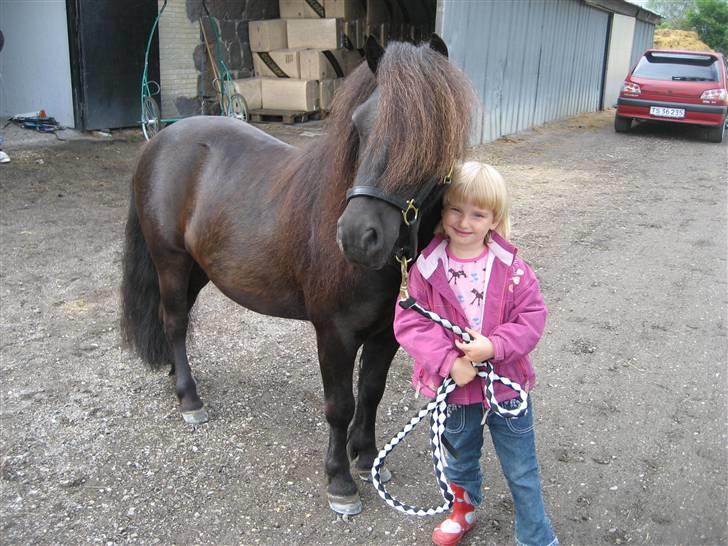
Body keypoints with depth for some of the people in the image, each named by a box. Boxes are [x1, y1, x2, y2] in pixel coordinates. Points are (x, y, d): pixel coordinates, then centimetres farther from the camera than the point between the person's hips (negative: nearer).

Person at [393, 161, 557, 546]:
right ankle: (464, 509, 55)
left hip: (506, 384, -1)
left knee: (522, 471, 13)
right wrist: (450, 361, -26)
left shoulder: (511, 268, -12)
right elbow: (409, 323, -16)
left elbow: (532, 318, -12)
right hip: (453, 385, 1)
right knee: (460, 460, 27)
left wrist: (494, 346, -28)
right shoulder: (426, 268, -13)